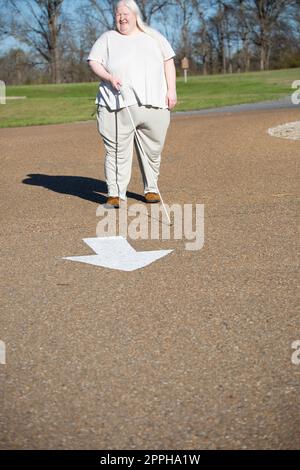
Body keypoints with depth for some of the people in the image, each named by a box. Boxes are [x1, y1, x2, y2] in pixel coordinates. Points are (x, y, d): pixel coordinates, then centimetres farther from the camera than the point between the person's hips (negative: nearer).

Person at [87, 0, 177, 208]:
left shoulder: (153, 37, 17)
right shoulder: (107, 38, 15)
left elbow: (168, 62, 14)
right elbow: (94, 62, 8)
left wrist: (171, 90, 3)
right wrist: (109, 77, -11)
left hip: (153, 104, 2)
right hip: (118, 105, -1)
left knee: (152, 149, 5)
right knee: (117, 150, -7)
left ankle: (151, 189, 18)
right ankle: (115, 193, -3)